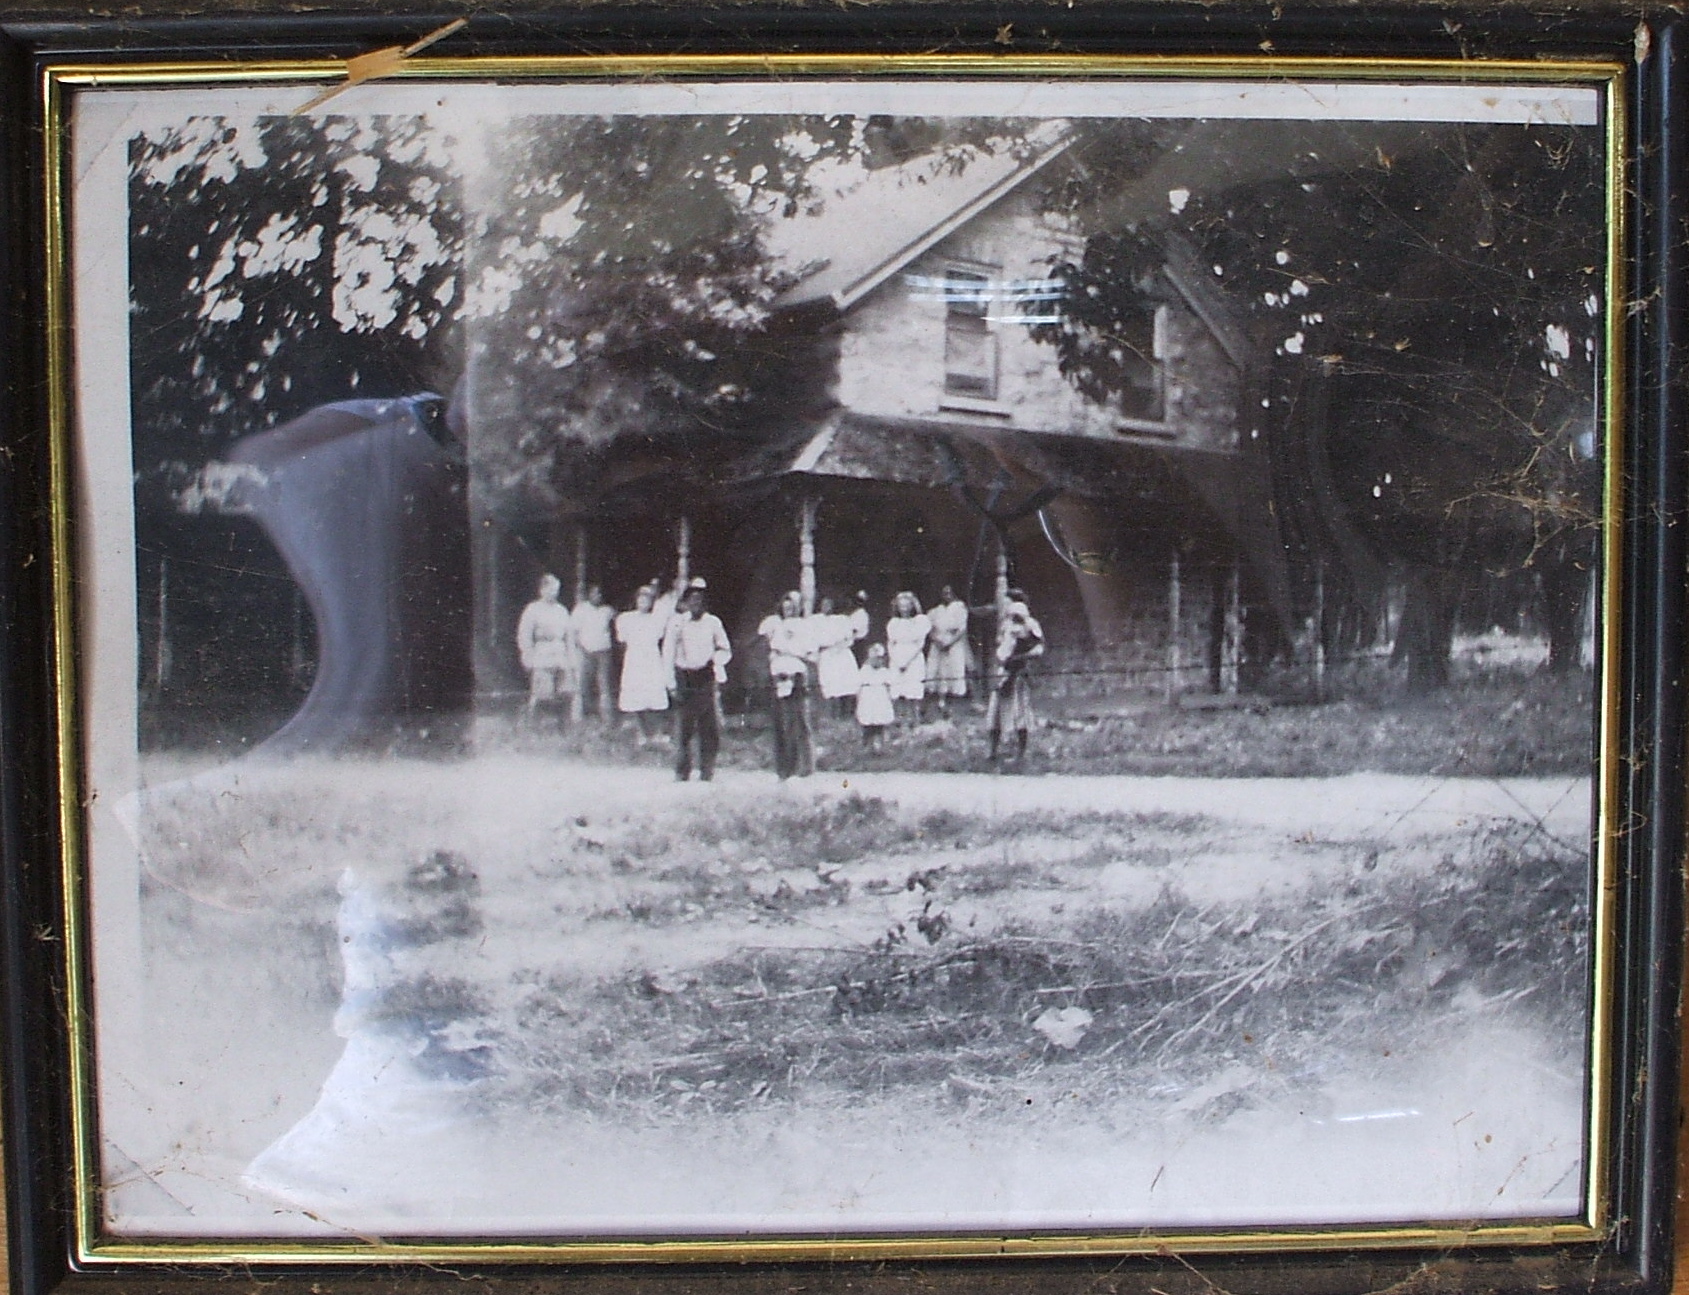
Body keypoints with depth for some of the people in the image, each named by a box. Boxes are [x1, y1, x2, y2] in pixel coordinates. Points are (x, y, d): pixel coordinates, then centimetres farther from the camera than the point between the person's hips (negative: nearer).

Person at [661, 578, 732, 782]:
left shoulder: (713, 622, 8)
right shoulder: (676, 623, 3)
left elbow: (726, 650, 16)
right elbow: (668, 655, 2)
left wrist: (716, 658, -7)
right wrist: (671, 685, -4)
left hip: (707, 679, 2)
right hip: (685, 679, -2)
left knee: (711, 730, -1)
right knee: (683, 730, -3)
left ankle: (707, 774, 8)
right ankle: (681, 774, 4)